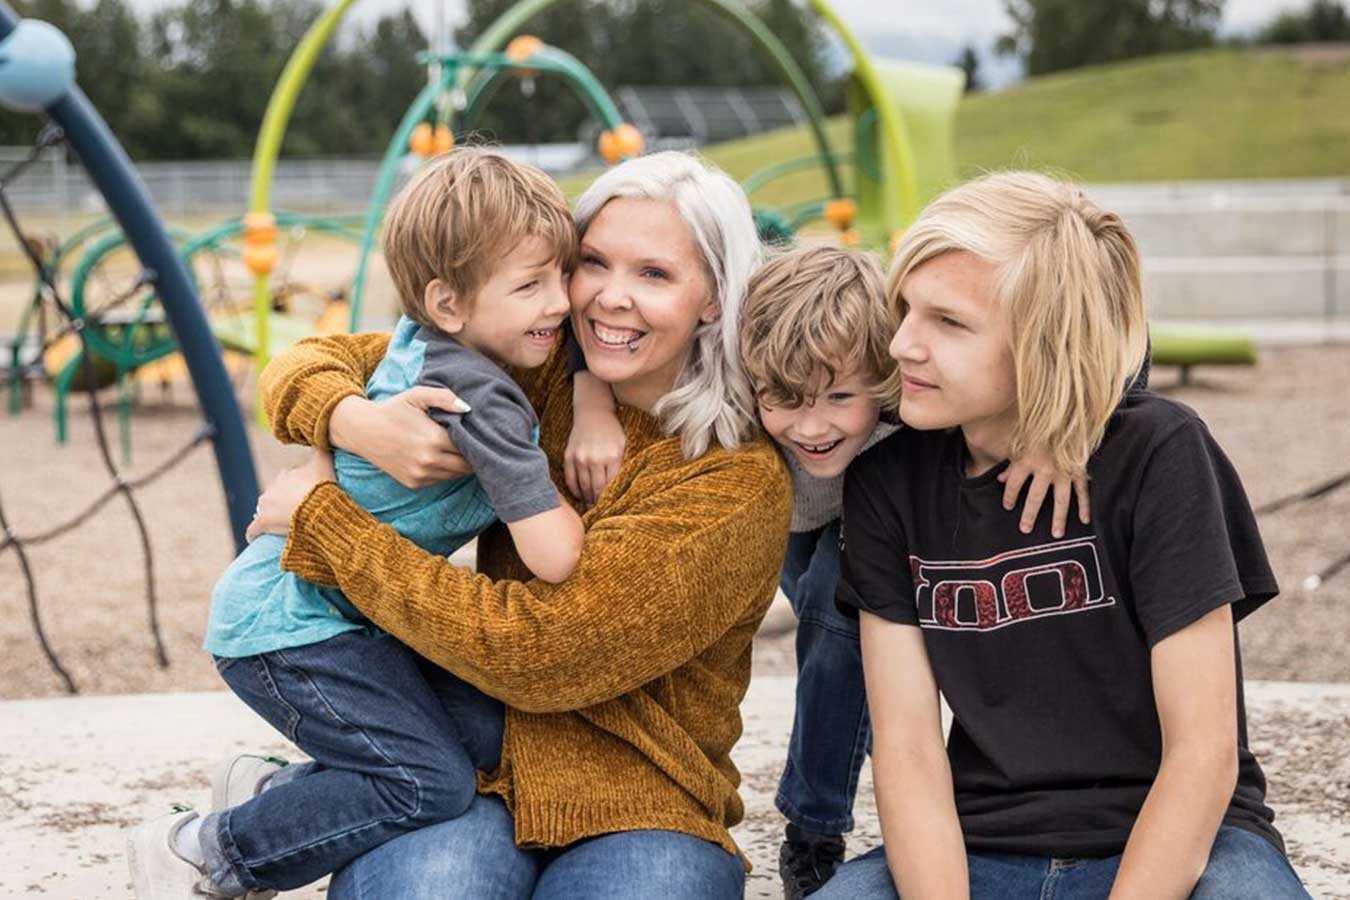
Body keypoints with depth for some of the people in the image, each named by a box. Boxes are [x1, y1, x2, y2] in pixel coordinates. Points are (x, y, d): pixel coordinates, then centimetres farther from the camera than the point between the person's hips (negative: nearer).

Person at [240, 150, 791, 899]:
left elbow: (535, 649, -18)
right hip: (477, 775, 2)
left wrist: (320, 517, -13)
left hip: (641, 811, -1)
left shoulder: (741, 484, -11)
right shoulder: (535, 379, 5)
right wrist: (352, 422, -17)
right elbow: (313, 362, 9)